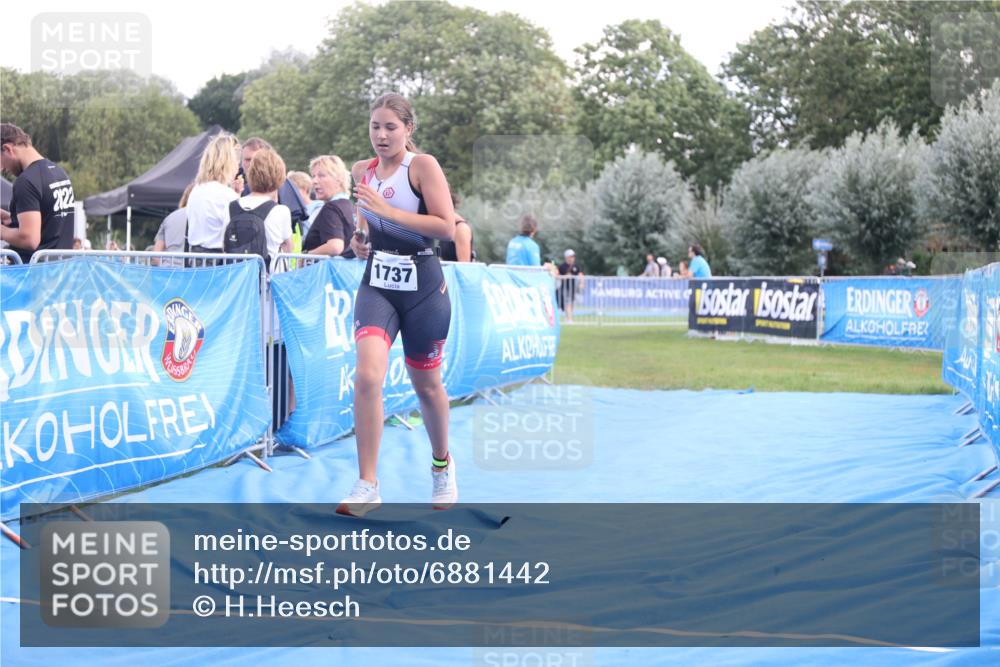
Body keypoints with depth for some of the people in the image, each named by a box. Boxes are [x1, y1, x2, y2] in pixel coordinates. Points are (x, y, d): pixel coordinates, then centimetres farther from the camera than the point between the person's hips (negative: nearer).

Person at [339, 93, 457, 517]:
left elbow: (447, 228, -18)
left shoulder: (423, 166, -9)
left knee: (426, 385, 11)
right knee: (367, 376, -18)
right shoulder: (362, 171, 6)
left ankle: (441, 463, 40)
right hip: (377, 284, 3)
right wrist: (359, 238, 2)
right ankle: (367, 487, -14)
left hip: (423, 287, -3)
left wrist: (387, 211, -23)